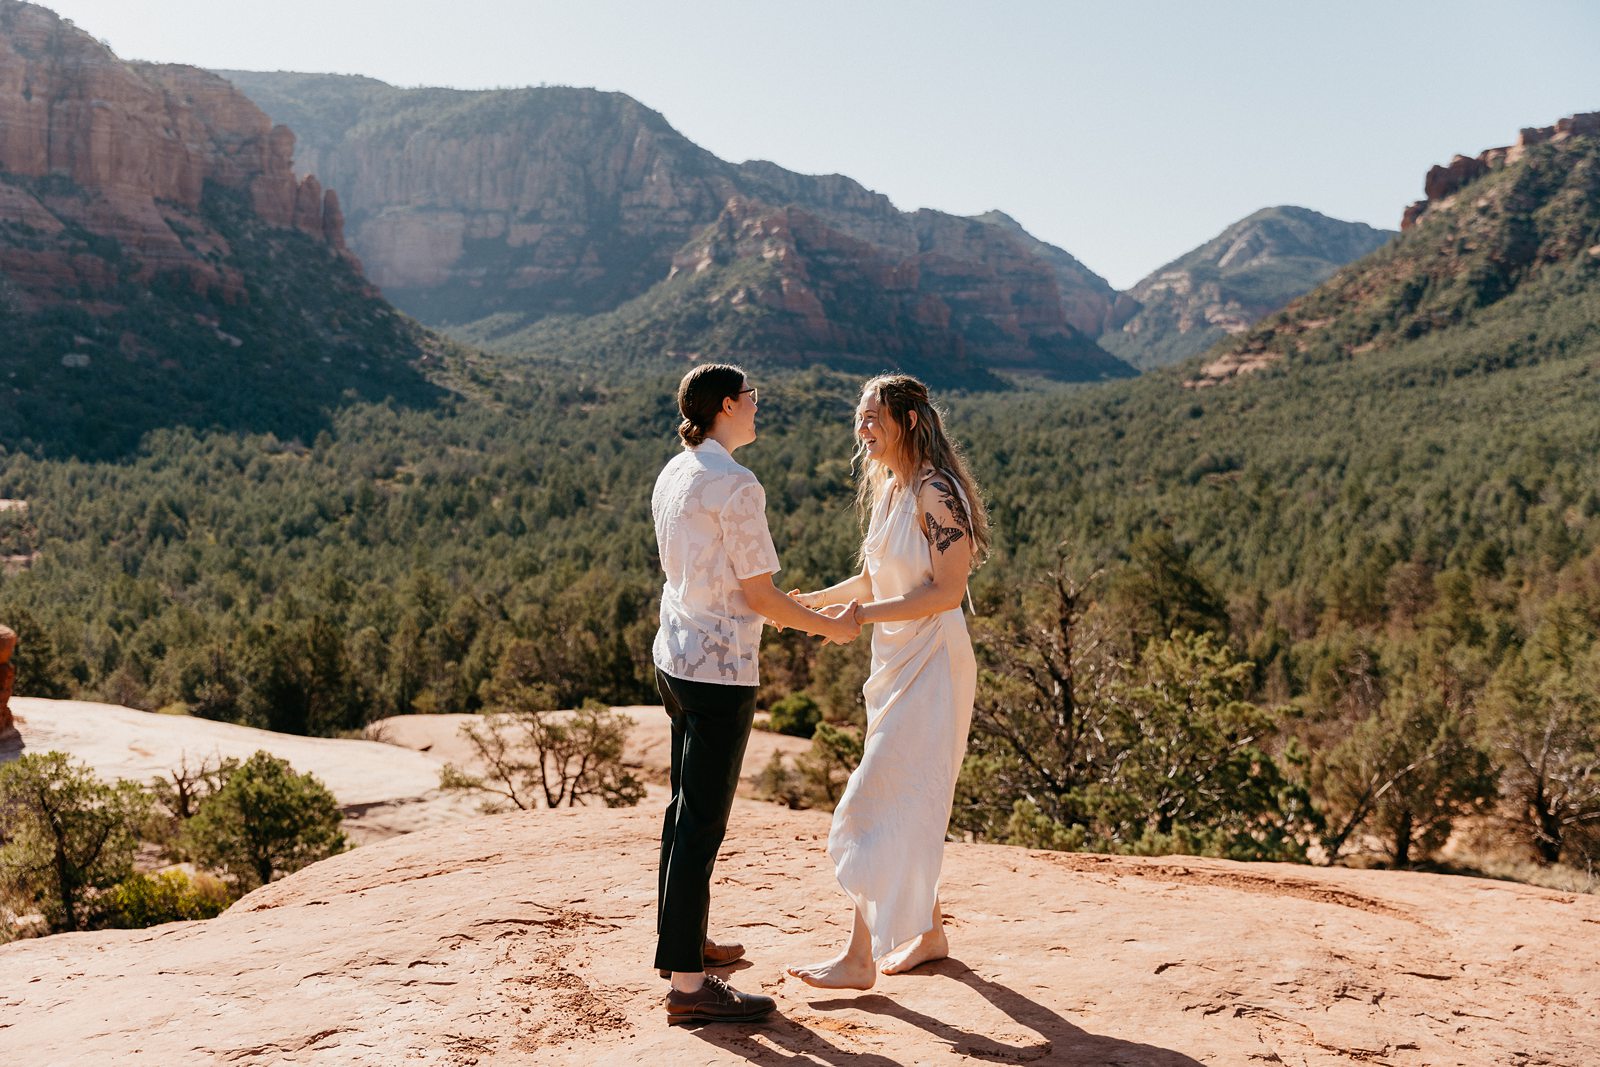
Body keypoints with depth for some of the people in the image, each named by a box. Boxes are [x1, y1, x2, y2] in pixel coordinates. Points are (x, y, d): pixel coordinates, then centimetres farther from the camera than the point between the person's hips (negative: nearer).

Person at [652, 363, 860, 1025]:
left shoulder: (673, 475, 9)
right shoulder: (736, 486, -18)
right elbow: (760, 597, -15)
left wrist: (801, 609, 24)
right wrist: (829, 627, 0)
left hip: (674, 658, 9)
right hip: (720, 671, -9)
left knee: (687, 805, 20)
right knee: (703, 820, -3)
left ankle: (680, 940, 36)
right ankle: (688, 984, 5)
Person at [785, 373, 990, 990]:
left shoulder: (936, 493, -16)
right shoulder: (886, 488, 11)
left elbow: (947, 591, -21)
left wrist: (867, 614, -24)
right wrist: (815, 600, 12)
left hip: (932, 666, -9)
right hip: (896, 663, 9)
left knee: (881, 804, -8)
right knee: (910, 806, 15)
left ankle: (860, 958, -2)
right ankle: (929, 933, 28)